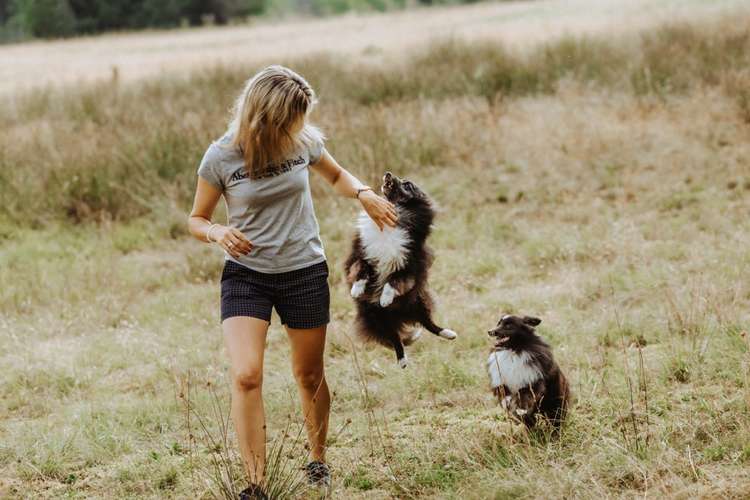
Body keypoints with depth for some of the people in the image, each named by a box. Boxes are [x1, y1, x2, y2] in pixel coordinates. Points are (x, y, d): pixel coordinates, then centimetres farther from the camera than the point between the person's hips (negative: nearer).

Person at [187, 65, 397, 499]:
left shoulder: (304, 142, -8)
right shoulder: (221, 158, -15)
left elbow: (337, 175, 14)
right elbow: (196, 220, -1)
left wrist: (364, 194, -7)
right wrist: (217, 232, -25)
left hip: (305, 272, 2)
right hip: (245, 275, -2)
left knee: (310, 377, 14)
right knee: (246, 376, -19)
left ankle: (318, 461, 38)